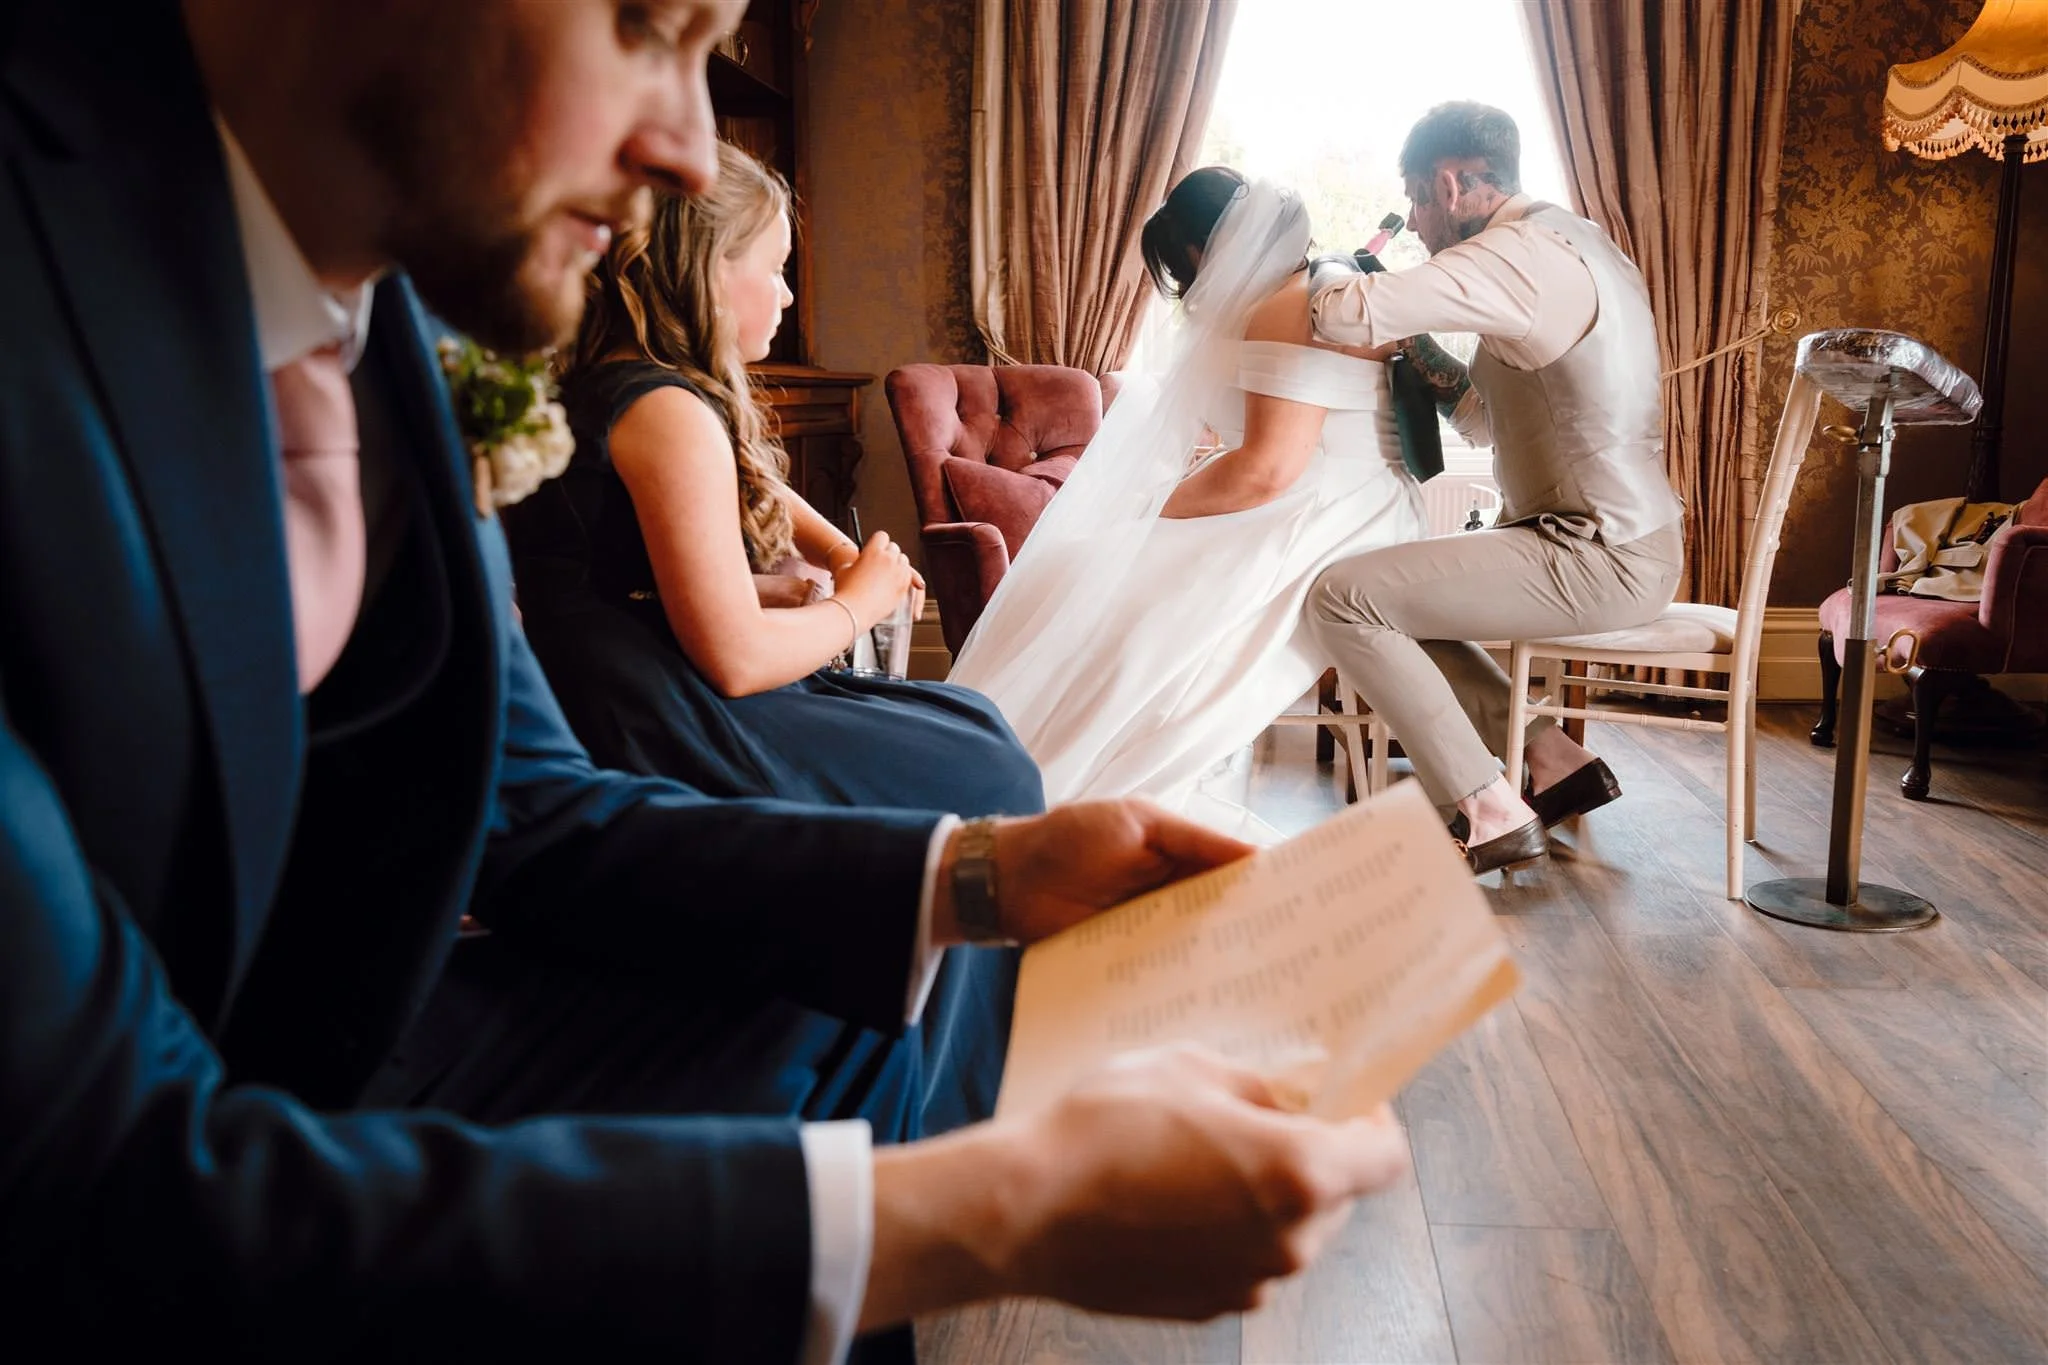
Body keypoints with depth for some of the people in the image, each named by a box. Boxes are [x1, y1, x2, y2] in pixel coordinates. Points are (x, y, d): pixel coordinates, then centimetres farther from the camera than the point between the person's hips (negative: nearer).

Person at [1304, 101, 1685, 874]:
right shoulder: (1571, 241, 17)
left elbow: (1347, 313, -26)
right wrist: (1415, 346, 9)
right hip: (1628, 544, 10)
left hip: (1598, 560, -10)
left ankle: (1488, 815, -11)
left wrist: (1330, 272, -4)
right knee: (1394, 591, 20)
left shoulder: (1521, 253, -16)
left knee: (1342, 598, -14)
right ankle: (1550, 756, 14)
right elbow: (1491, 420, 19)